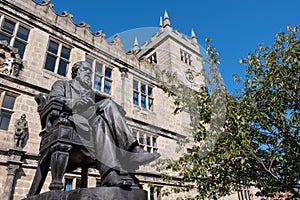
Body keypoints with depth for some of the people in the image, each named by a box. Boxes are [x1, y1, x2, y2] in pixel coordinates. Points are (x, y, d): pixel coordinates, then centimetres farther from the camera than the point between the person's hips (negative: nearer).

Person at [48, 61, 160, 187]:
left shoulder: (90, 92, 38)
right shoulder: (62, 84, 25)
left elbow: (94, 109, 21)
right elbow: (54, 100, 1)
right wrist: (76, 103, -19)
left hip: (92, 119, 5)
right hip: (70, 121, -4)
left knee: (100, 123, -33)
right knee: (108, 103, -29)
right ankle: (133, 147, -42)